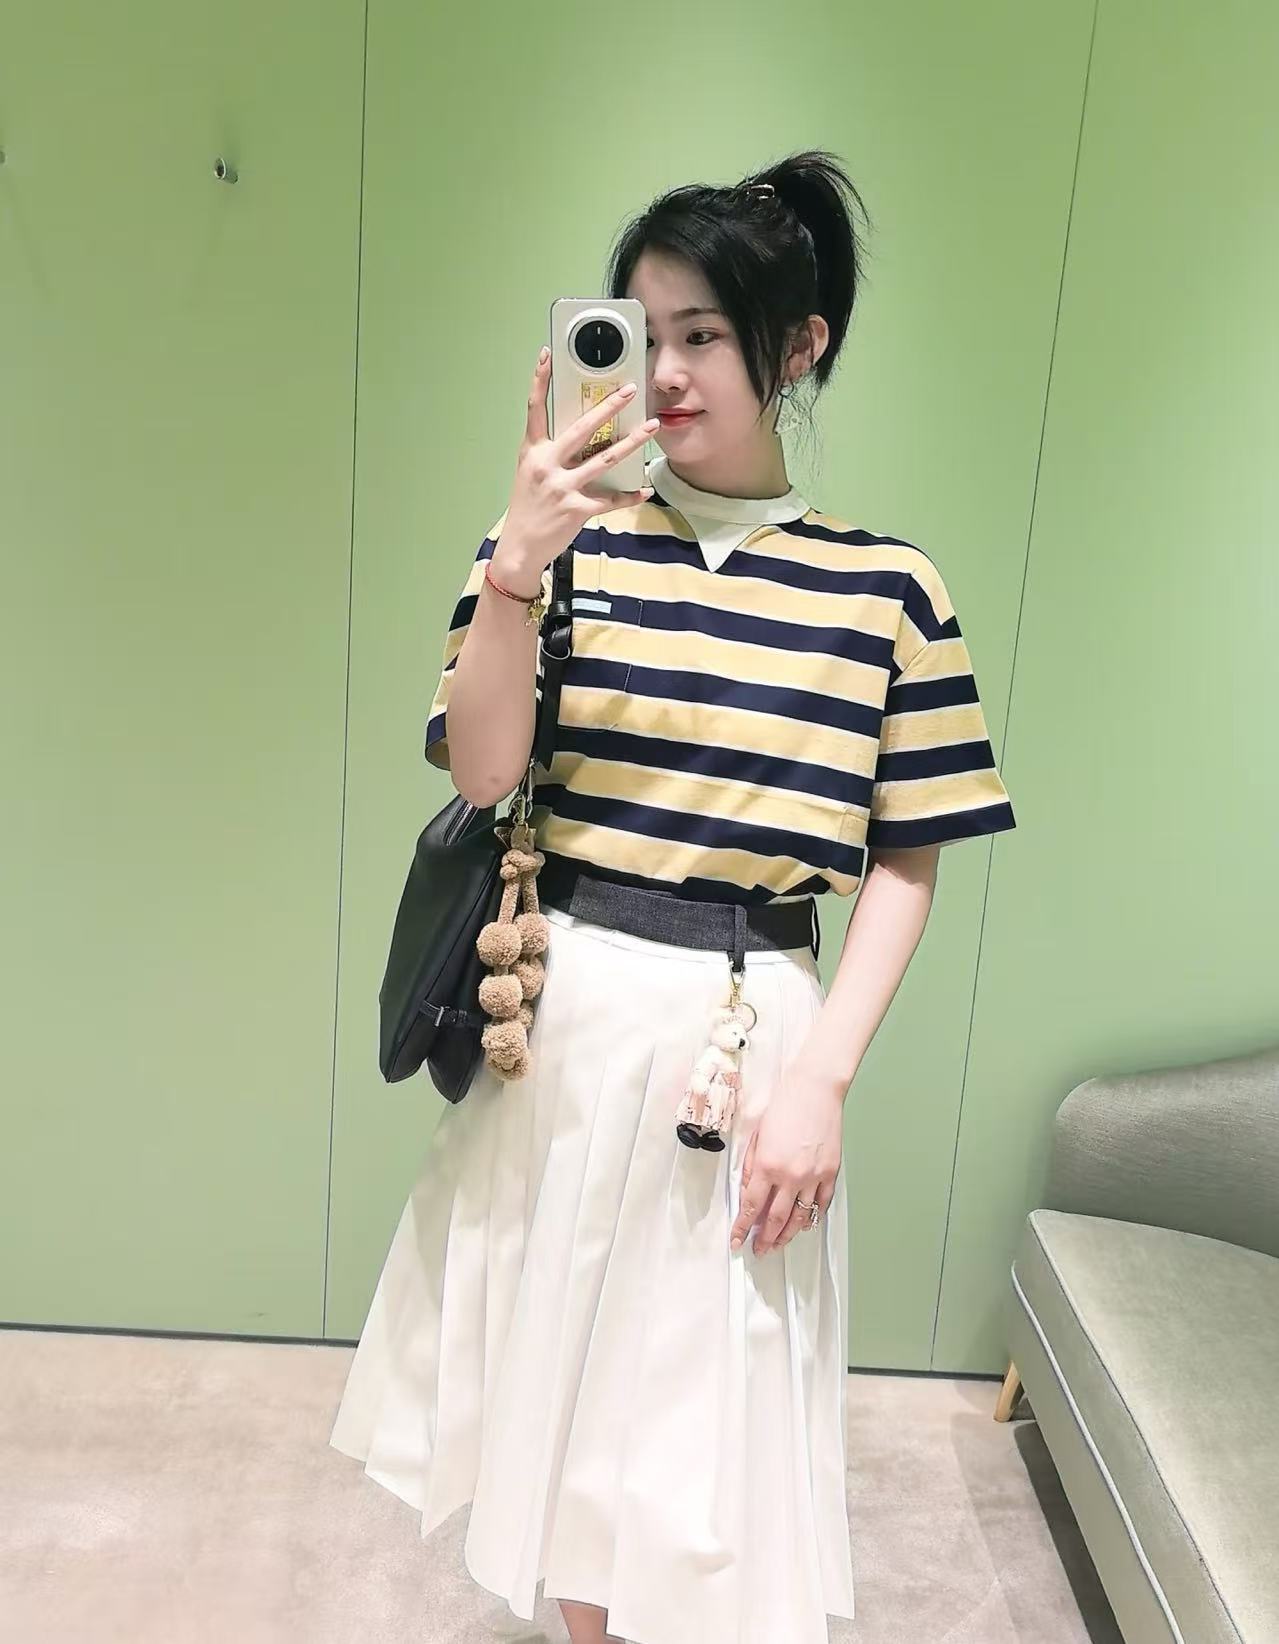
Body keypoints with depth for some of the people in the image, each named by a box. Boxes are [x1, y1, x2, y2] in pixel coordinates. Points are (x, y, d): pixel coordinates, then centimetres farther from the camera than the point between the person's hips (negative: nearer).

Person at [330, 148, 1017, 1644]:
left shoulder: (886, 588, -2)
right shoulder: (559, 536, -1)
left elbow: (906, 864, -1)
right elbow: (482, 776, -9)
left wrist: (819, 1074, -9)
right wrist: (513, 570, -22)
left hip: (746, 1032, -1)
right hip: (564, 1018, 2)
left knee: (706, 1408, 12)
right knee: (568, 1369, 18)